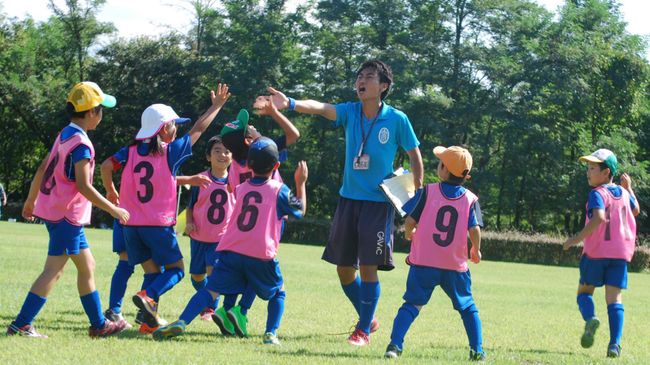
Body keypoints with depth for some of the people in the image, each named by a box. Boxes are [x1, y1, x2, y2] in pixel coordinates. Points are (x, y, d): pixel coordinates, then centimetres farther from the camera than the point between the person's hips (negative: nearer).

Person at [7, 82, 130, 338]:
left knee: (87, 266, 15)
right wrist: (113, 209, -16)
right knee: (52, 271, -7)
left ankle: (99, 324, 21)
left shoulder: (65, 135, 11)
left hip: (53, 209, 10)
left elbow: (41, 170, 16)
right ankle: (21, 324, -8)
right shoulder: (81, 143, -17)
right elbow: (83, 186, -23)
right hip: (67, 215, -10)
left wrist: (31, 200, 26)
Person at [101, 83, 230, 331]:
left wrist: (110, 191, 10)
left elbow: (107, 166, -7)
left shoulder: (131, 151, 5)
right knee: (175, 269, 6)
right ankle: (147, 296, -21)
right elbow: (198, 131, 6)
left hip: (132, 224, 5)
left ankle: (150, 319, 1)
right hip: (159, 224, -5)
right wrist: (216, 106, 18)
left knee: (153, 271, 14)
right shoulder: (171, 152, -4)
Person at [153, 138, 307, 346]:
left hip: (231, 251, 2)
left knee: (211, 288, -4)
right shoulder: (279, 190, 2)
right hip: (262, 256, -2)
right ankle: (271, 333, 4)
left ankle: (181, 322, -24)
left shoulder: (241, 188, 16)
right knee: (278, 293, 20)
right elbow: (300, 211, 17)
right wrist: (301, 183, 26)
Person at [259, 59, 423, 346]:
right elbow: (321, 108, -18)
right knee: (344, 269, 7)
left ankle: (363, 330, 5)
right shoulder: (350, 112, 0)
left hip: (379, 202, -4)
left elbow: (414, 155, 3)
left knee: (368, 267, -8)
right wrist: (290, 104, -37)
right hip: (348, 199, 4)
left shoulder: (397, 120, -7)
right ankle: (368, 319, 29)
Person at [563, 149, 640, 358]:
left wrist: (577, 238, -21)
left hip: (596, 252, -5)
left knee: (584, 290, 12)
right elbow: (636, 211, 34)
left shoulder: (598, 194, -8)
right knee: (614, 297, 1)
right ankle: (614, 344, -13)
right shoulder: (623, 193, 12)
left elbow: (599, 217, -27)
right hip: (621, 253, 5)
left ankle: (590, 318, -19)